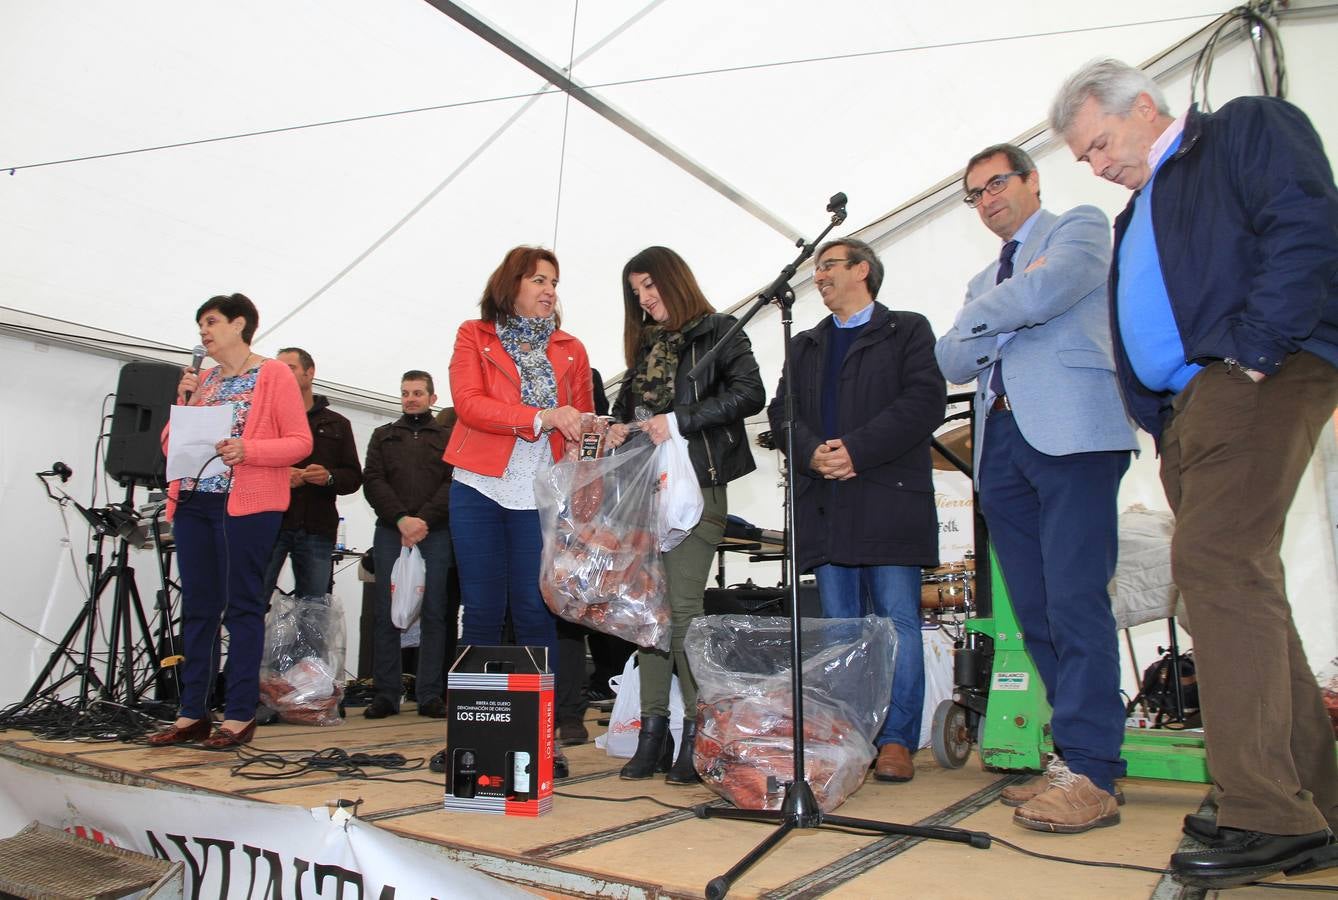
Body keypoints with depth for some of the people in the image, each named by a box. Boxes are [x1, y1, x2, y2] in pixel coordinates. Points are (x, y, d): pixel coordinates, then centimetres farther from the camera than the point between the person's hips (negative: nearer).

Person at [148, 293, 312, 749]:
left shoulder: (274, 374, 2)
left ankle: (240, 715, 1)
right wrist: (185, 400, 2)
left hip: (247, 504, -6)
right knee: (197, 609, 7)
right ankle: (192, 713, 14)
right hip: (193, 502, 6)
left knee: (242, 607, -4)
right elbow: (171, 446, 16)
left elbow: (301, 442, -5)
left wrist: (248, 449, -19)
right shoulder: (201, 379, 19)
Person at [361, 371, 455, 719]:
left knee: (434, 613, -3)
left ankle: (430, 694, 1)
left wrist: (425, 520, -13)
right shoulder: (383, 436, 19)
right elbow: (373, 481, 5)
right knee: (387, 613, -1)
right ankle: (386, 694, 4)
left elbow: (454, 484, 1)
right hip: (390, 532, 1)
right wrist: (402, 519, -11)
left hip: (435, 534, -1)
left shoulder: (447, 437, 14)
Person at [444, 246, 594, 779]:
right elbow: (469, 403, -7)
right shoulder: (474, 337, 9)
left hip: (541, 494, 1)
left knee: (534, 611, -1)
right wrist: (540, 418, -17)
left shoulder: (570, 350, 15)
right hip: (479, 489, 0)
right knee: (482, 611, 2)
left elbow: (582, 422, 13)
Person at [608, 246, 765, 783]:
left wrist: (679, 421, -15)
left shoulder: (717, 331, 4)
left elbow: (750, 393, -10)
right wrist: (620, 430, 4)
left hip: (695, 483, -6)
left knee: (683, 607, -12)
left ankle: (698, 734, -4)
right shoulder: (645, 346, 23)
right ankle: (653, 731, 7)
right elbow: (627, 406, 27)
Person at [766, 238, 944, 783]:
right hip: (824, 503, 5)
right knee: (839, 625, 5)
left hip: (889, 497, -4)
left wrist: (857, 450, -15)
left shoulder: (908, 330, 9)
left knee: (898, 620, -5)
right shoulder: (804, 346, 24)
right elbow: (782, 412, 13)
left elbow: (925, 402, -6)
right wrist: (813, 453, -8)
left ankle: (897, 742, 1)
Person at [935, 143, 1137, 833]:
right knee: (1035, 614, 2)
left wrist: (985, 313, 8)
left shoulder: (1080, 227, 13)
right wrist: (1007, 310, 1)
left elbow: (1047, 291, -9)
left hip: (1071, 432, -7)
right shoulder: (983, 280, 31)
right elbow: (952, 360, 15)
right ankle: (1076, 754, 10)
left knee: (1075, 603, -14)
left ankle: (1091, 775, -11)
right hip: (1001, 446, 7)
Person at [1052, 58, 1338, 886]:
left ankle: (1268, 817, -14)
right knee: (1242, 587, 6)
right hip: (1184, 408, 9)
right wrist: (1159, 418, 13)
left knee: (1216, 564, -19)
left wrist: (1256, 347, -15)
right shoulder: (1138, 217, 30)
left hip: (1254, 380, -9)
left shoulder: (1249, 127, 8)